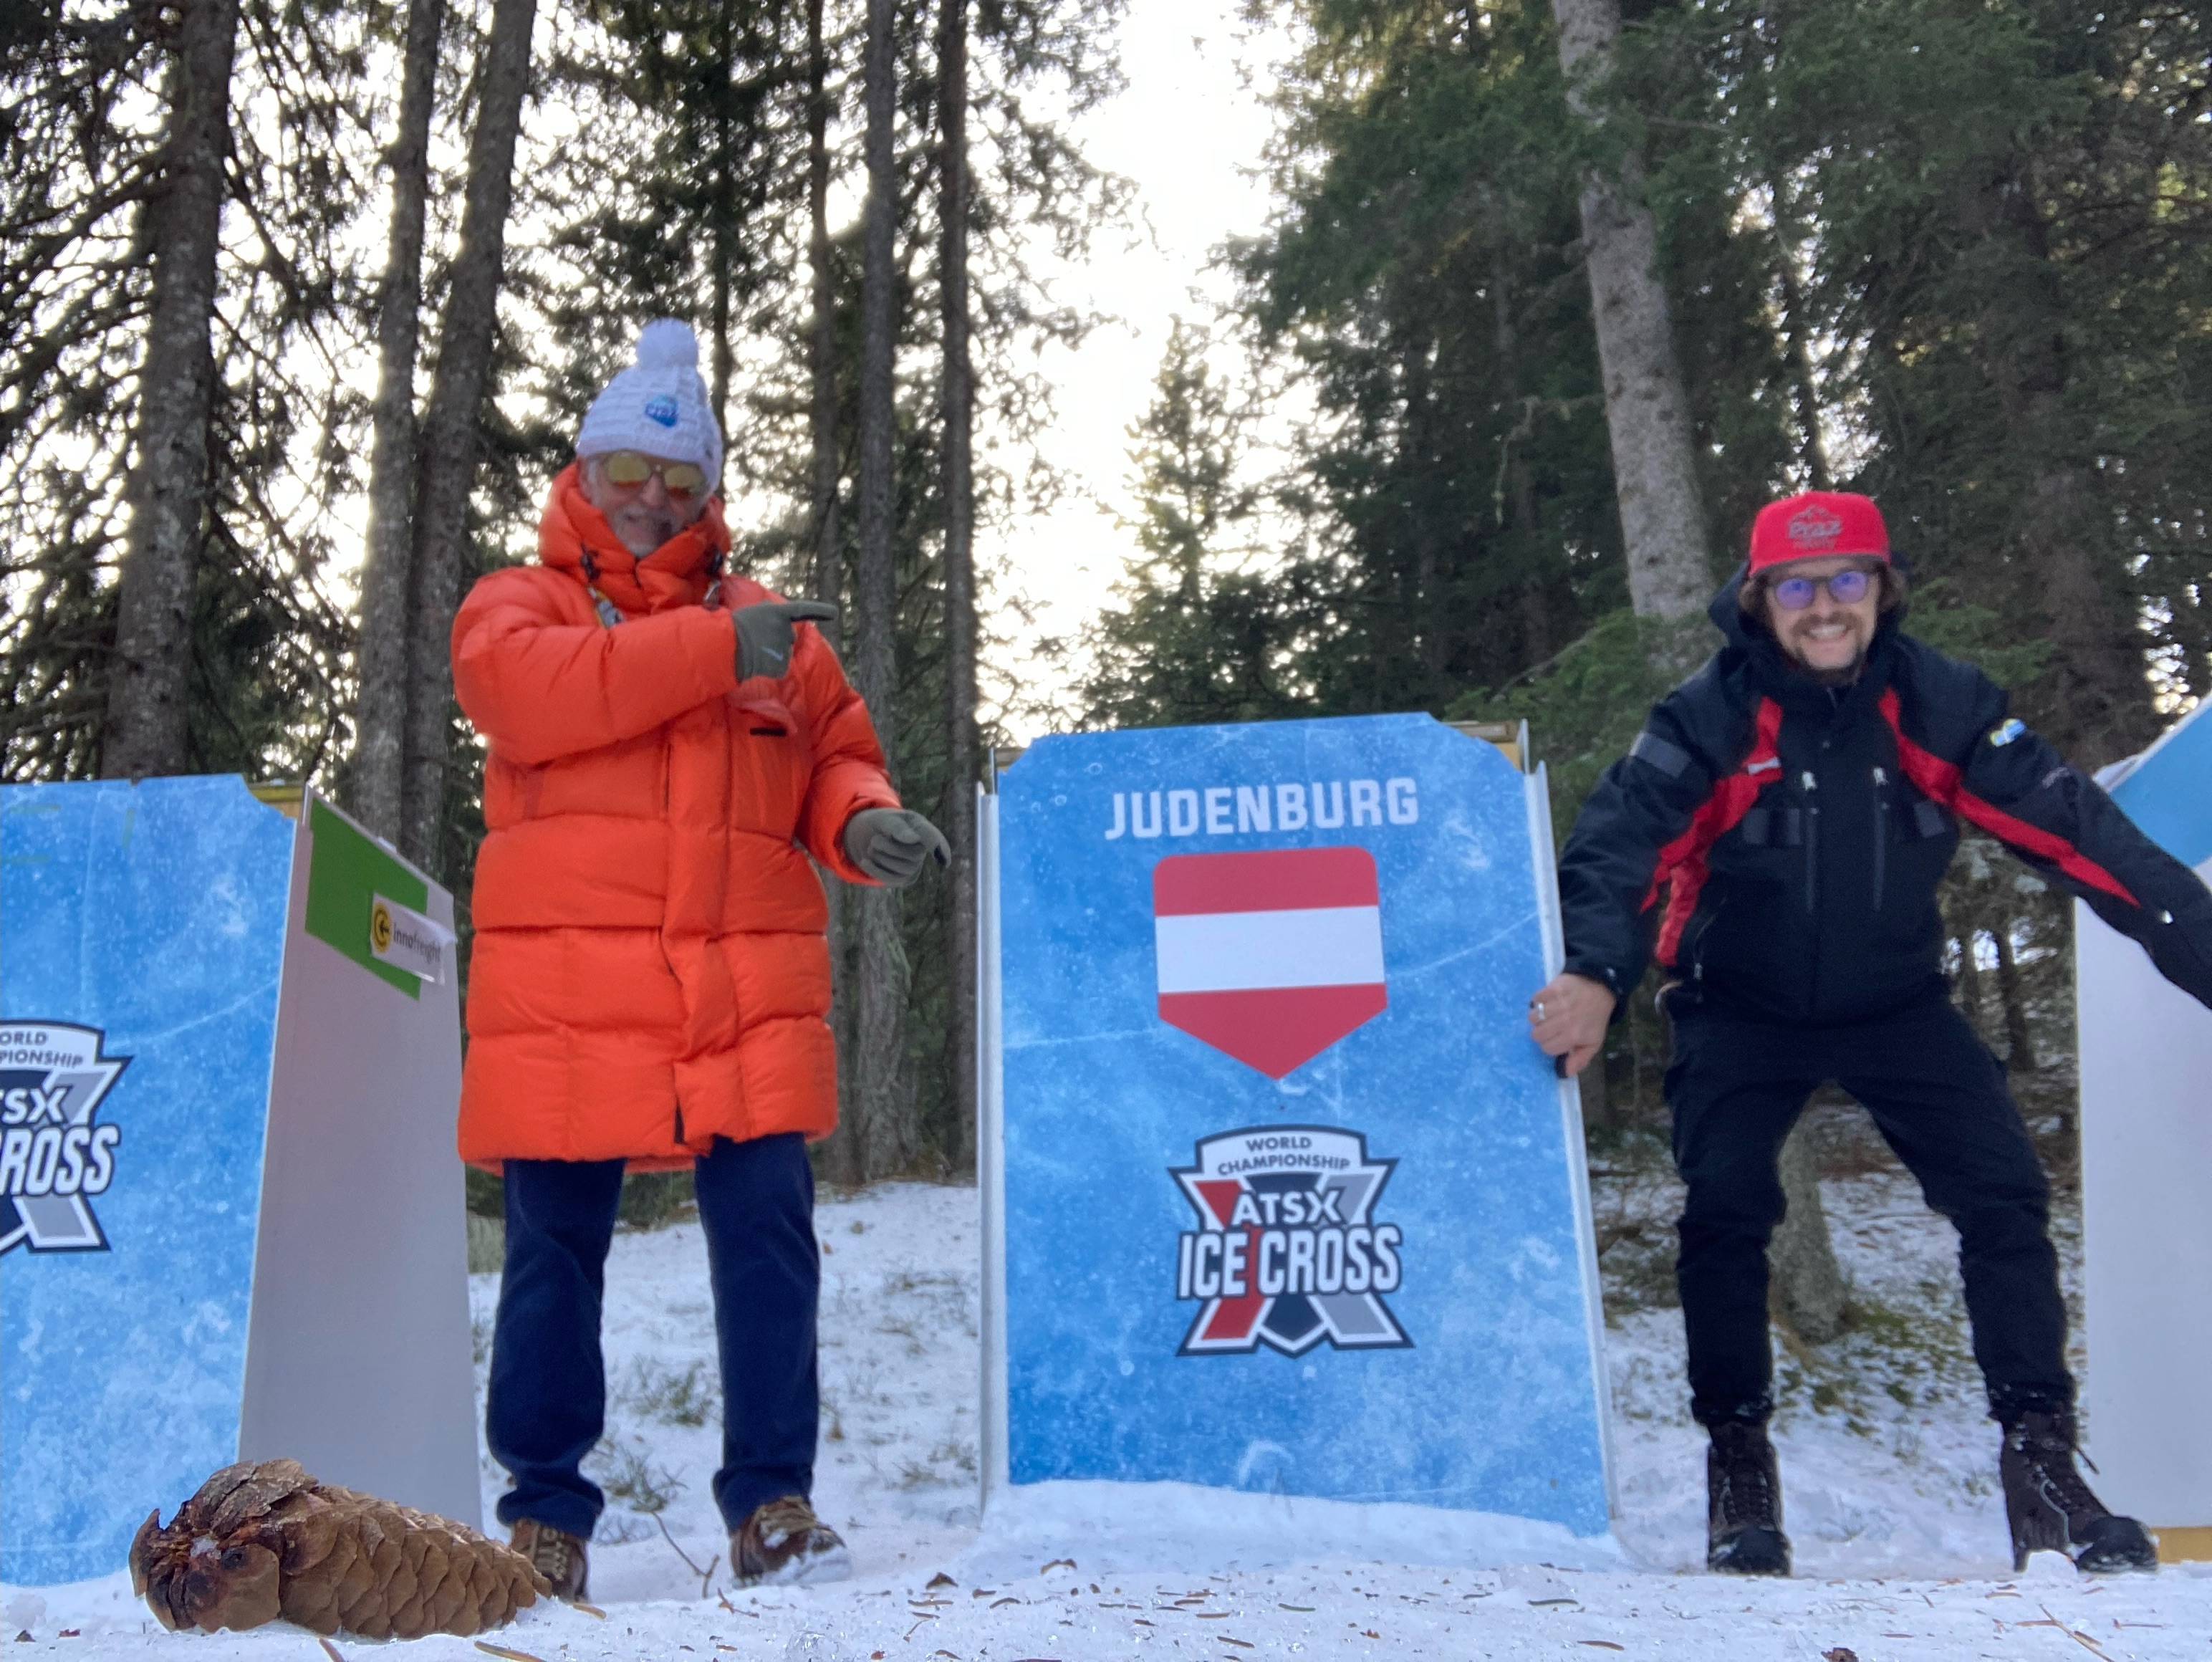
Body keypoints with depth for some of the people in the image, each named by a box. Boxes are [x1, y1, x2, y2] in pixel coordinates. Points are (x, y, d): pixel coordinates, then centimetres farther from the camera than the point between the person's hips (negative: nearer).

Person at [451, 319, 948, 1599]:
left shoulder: (777, 631, 19)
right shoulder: (519, 605, 11)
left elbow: (832, 763, 18)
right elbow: (528, 690, -12)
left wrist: (865, 824, -6)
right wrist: (712, 648, -15)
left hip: (749, 994, 2)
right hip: (567, 989, -1)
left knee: (769, 1235, -2)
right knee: (556, 1251, 6)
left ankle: (774, 1505, 10)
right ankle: (546, 1516, 20)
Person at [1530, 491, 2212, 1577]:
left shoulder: (1941, 705, -12)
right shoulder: (1710, 717, -17)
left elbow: (2073, 829, -12)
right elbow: (1622, 839, -27)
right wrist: (1594, 972, -45)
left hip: (1897, 1006, 2)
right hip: (1742, 1015, -2)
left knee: (2005, 1197, -8)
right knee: (1725, 1213, -13)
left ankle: (2042, 1464, 7)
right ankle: (1739, 1467, 6)